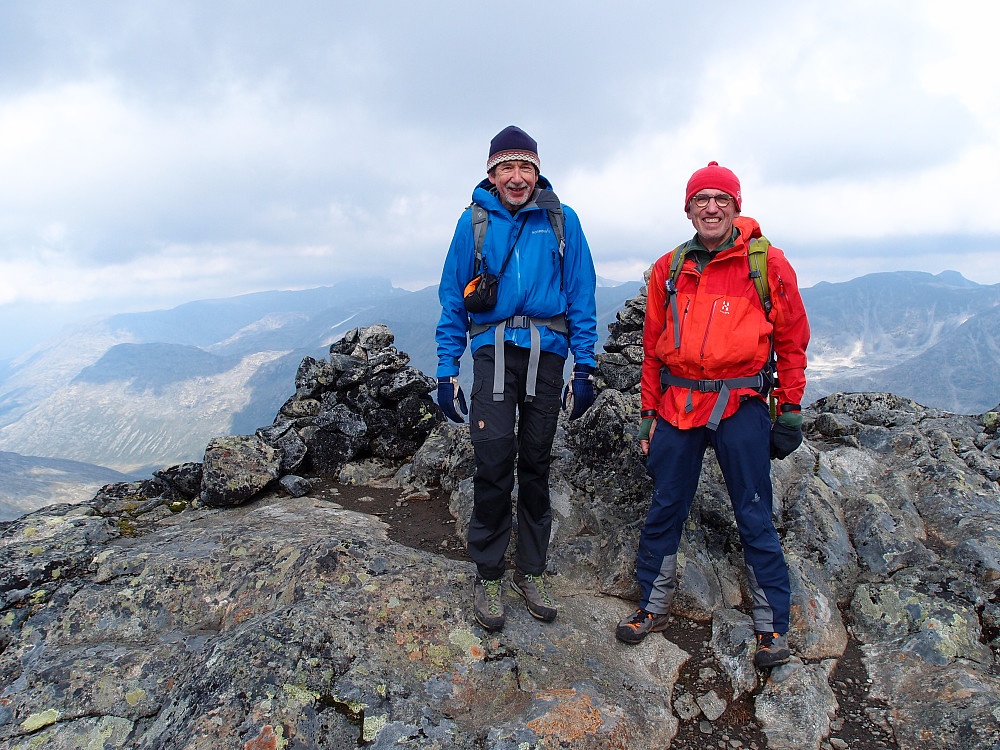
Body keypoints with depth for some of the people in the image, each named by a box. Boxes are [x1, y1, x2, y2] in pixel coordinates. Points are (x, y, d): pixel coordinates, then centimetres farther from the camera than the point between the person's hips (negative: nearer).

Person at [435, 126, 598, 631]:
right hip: (494, 347, -1)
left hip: (546, 348, 1)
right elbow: (453, 299, 8)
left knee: (536, 463, 8)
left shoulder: (561, 220, 7)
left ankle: (531, 572, 22)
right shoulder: (474, 221, 7)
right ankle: (487, 575, 9)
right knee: (493, 461, -10)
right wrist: (446, 371, 2)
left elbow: (581, 295, 7)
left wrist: (584, 367, 0)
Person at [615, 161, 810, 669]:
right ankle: (652, 606, 26)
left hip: (740, 406, -2)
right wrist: (649, 410, 9)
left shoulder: (767, 265, 1)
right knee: (664, 509, 8)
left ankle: (772, 625, 21)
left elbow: (792, 342, 5)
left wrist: (791, 409, 1)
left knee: (754, 516, 4)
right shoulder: (668, 270, 9)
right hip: (677, 404, 3)